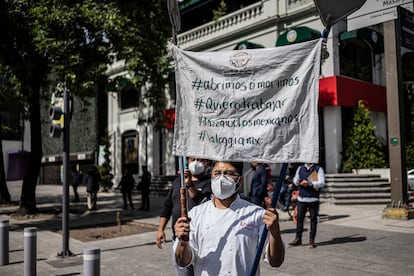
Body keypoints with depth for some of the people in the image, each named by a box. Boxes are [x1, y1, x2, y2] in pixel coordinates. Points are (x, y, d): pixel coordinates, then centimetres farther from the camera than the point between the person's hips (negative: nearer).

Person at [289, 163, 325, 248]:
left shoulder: (318, 169, -2)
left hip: (313, 199, -3)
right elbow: (295, 179, 22)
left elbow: (322, 183, -11)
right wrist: (297, 182, -2)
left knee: (313, 218, 2)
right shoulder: (300, 168, 11)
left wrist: (310, 183, -24)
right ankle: (298, 238, 15)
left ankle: (311, 240, 13)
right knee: (299, 217, 5)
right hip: (301, 198, 3)